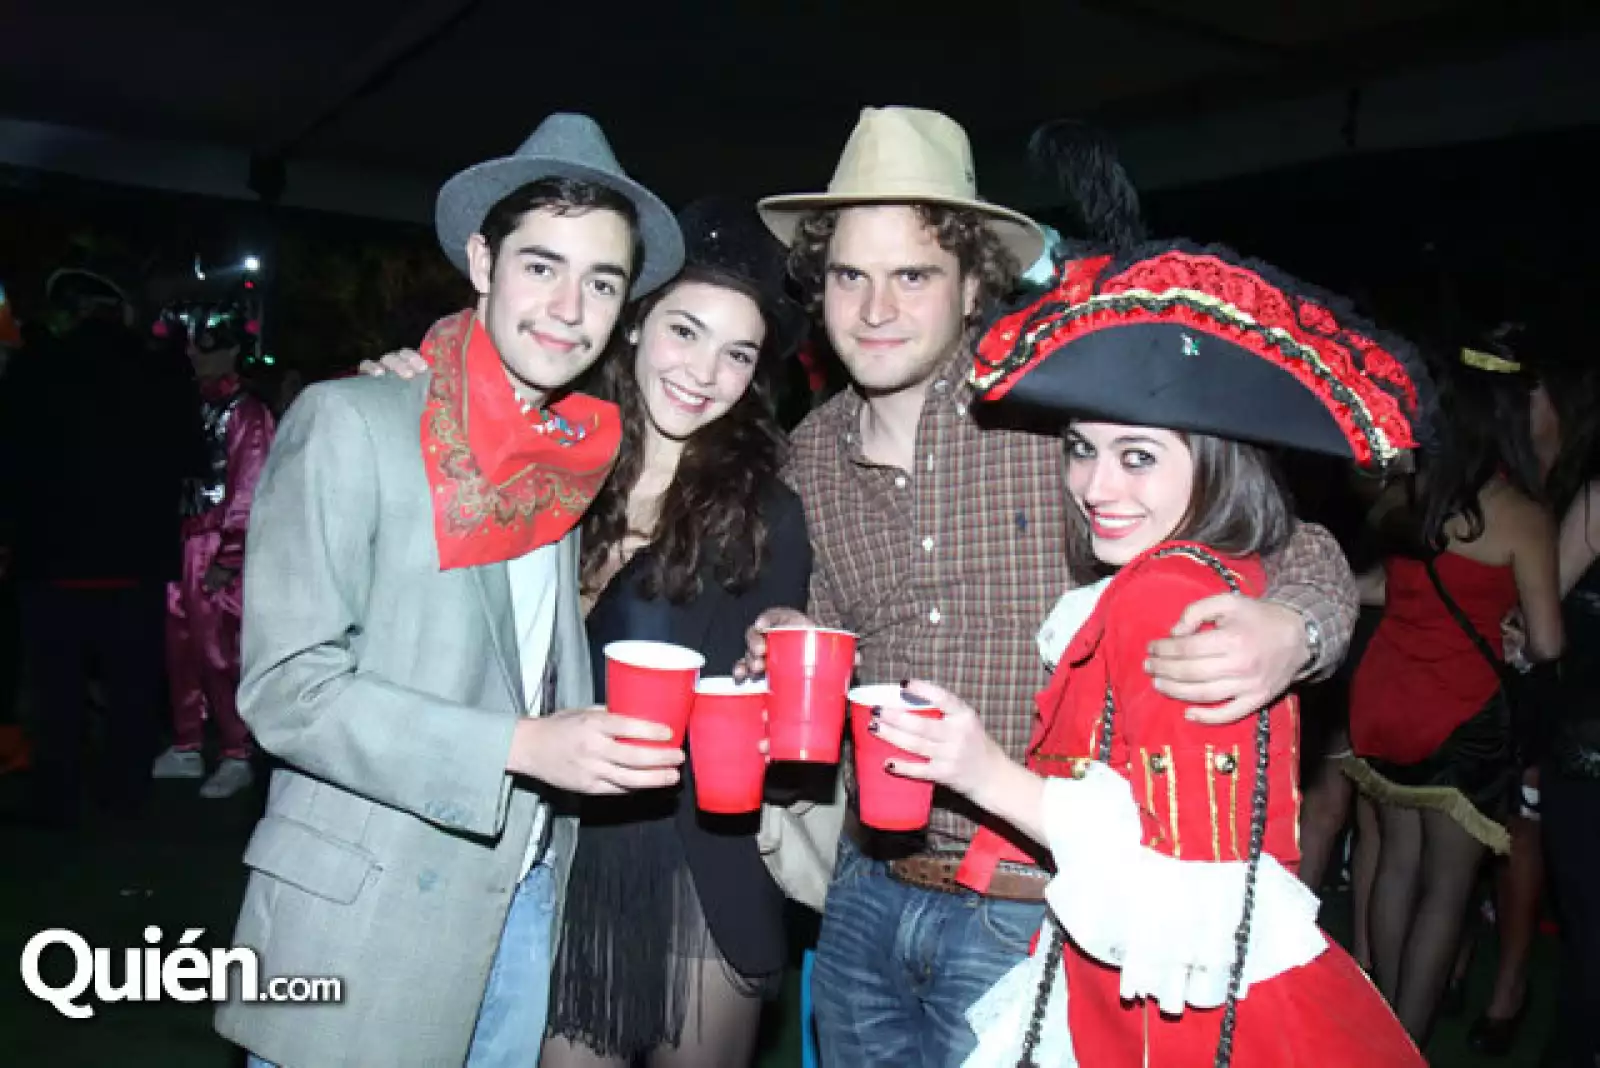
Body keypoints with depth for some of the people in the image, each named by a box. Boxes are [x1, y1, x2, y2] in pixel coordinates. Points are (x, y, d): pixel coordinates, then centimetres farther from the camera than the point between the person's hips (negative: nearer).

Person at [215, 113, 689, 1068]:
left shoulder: (577, 455, 5)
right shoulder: (350, 423, -12)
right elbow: (285, 688, -17)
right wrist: (520, 746, -24)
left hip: (527, 903, 6)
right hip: (366, 923, -5)